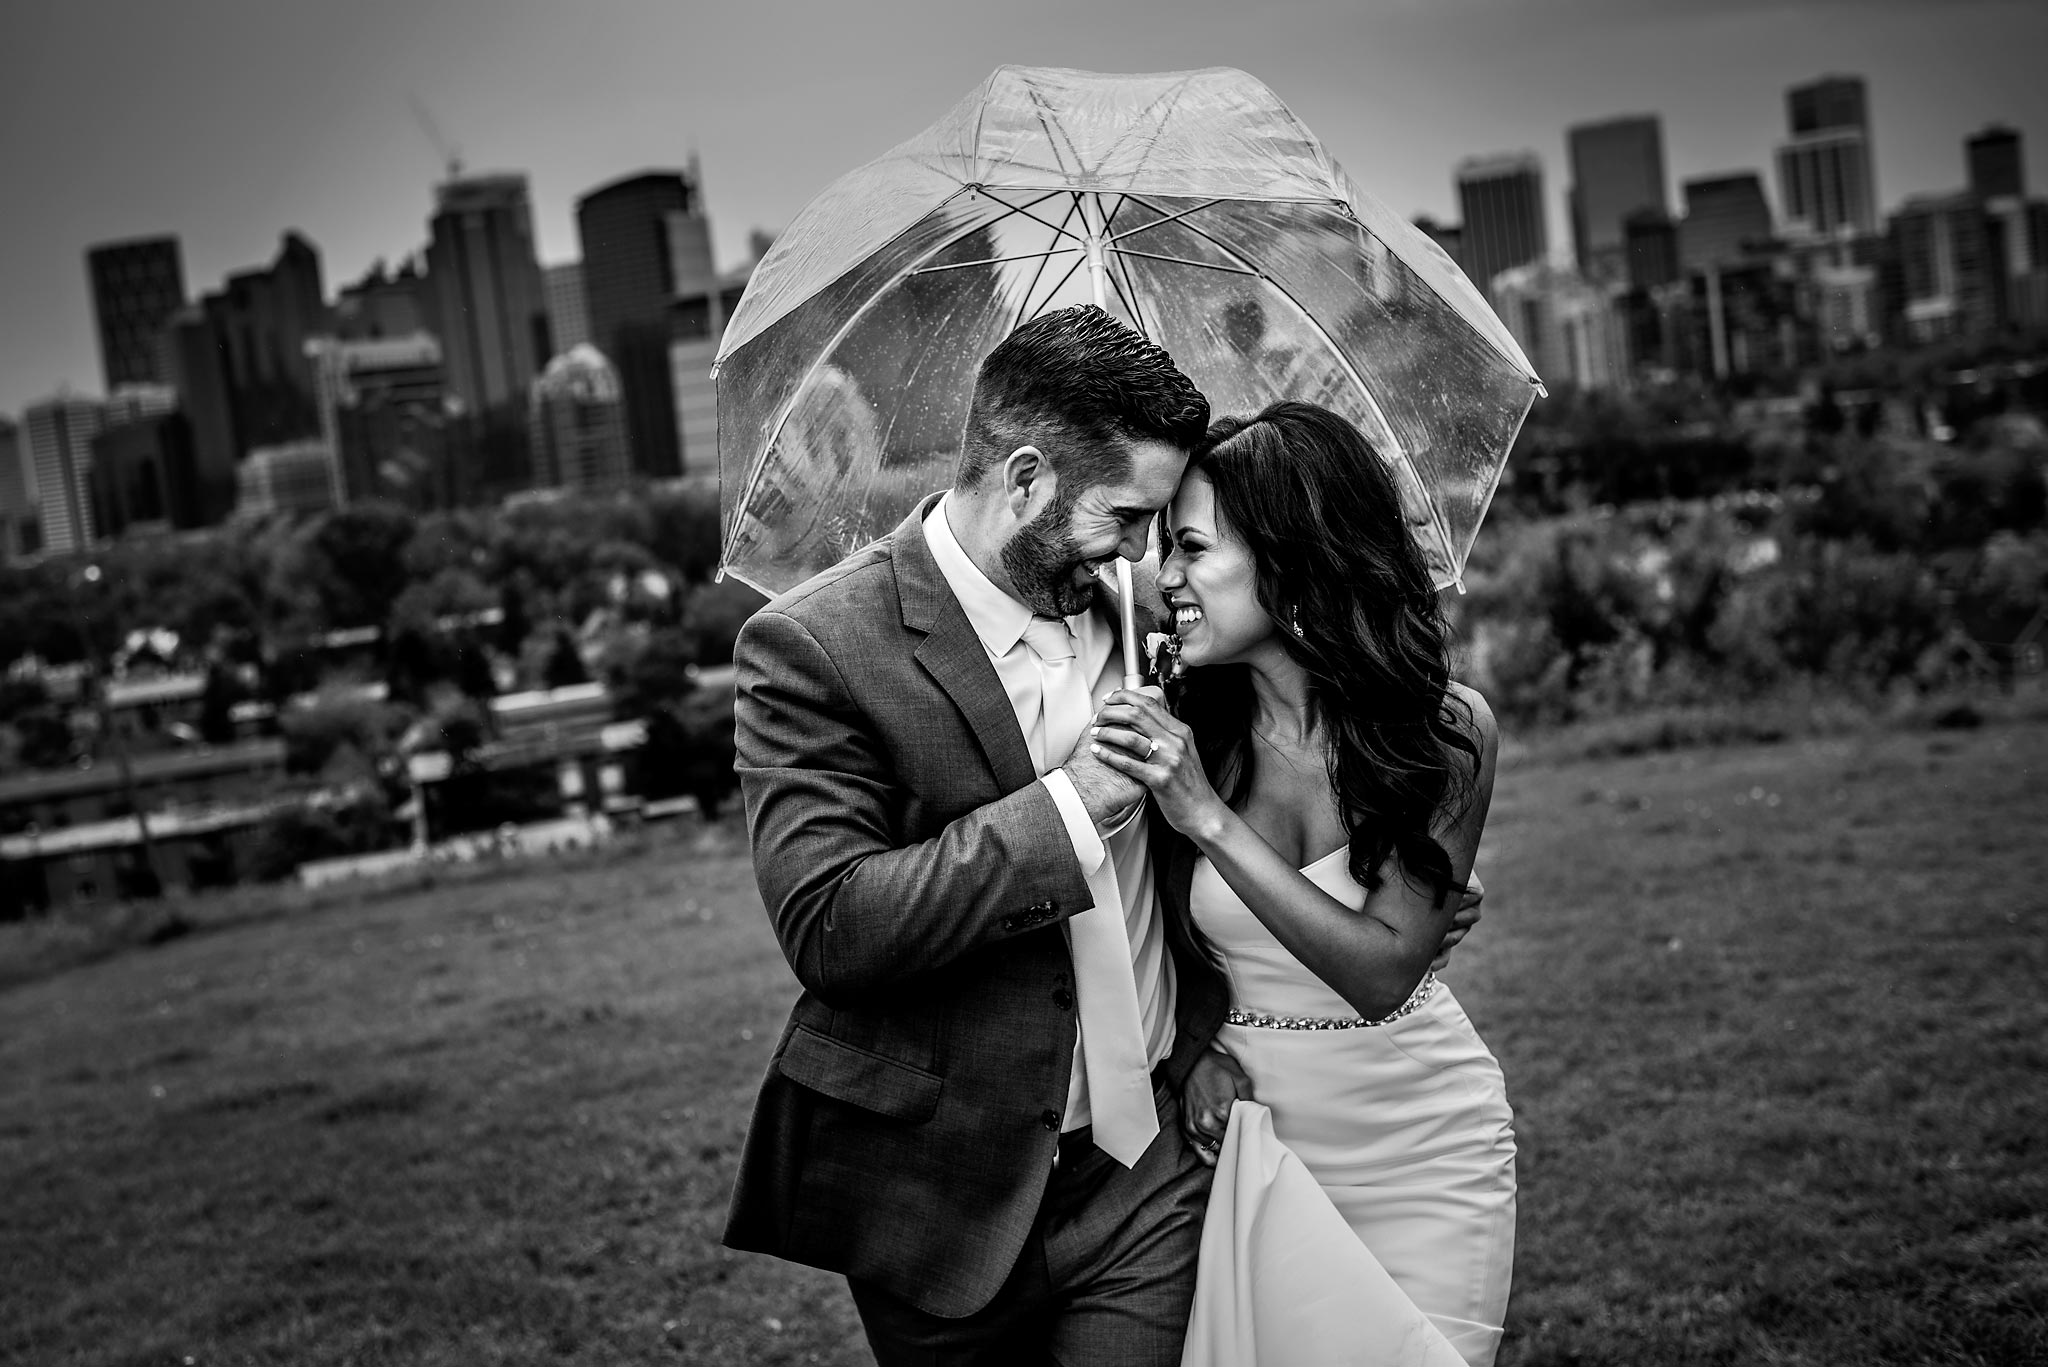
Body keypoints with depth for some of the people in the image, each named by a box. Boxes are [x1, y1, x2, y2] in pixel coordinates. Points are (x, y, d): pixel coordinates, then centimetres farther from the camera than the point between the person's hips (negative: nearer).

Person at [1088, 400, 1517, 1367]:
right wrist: (1197, 1047, -15)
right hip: (1252, 1138, 2)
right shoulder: (1185, 729, -8)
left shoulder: (1446, 731, -14)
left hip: (1423, 1158, -1)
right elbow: (1164, 937, 5)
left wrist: (1212, 818, -28)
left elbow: (1383, 970, -21)